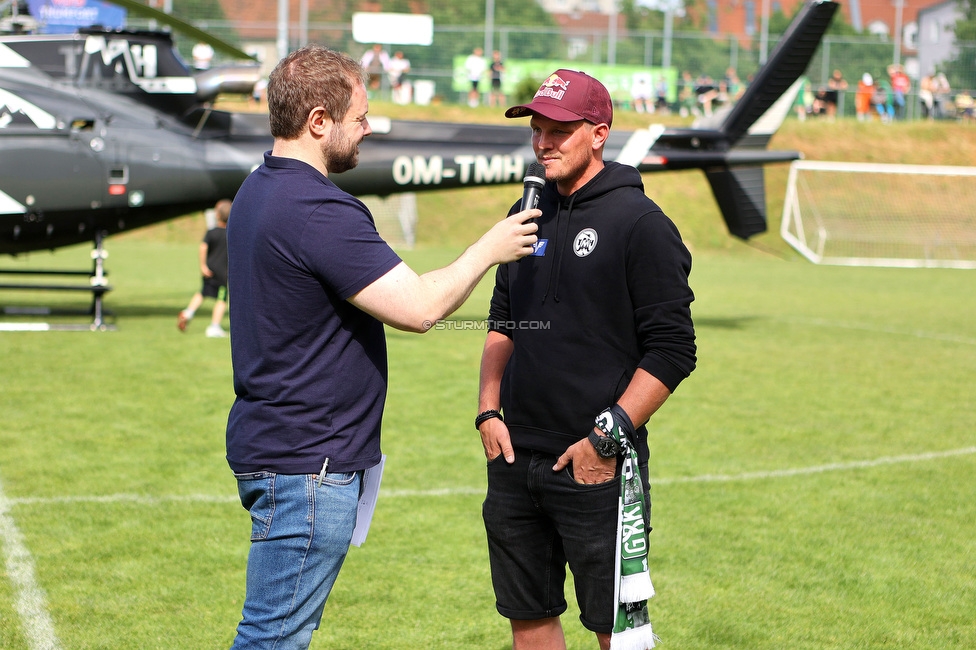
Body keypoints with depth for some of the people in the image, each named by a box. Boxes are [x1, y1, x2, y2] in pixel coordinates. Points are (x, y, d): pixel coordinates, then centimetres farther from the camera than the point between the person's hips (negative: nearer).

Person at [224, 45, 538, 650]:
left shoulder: (259, 191, 12)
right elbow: (420, 306, -25)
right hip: (305, 464, -11)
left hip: (273, 444, 11)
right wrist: (488, 249, -8)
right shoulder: (317, 210, -22)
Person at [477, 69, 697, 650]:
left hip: (597, 469, -7)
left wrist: (606, 438, -16)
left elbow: (672, 352, -11)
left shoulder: (640, 223, -9)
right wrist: (489, 410, 8)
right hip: (515, 457, 7)